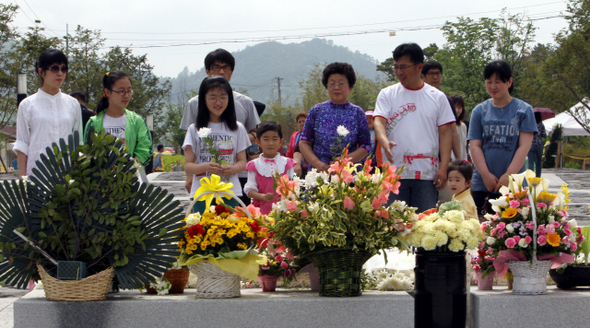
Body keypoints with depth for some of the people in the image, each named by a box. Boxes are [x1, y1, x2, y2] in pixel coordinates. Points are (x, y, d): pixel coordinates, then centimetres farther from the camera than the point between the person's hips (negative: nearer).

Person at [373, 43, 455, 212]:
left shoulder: (437, 97, 8)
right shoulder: (387, 95, 8)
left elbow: (445, 133, 7)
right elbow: (379, 122, -5)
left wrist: (443, 168, -4)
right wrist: (385, 142, -28)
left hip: (427, 173, 0)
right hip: (394, 172, 0)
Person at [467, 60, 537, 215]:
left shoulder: (523, 110, 6)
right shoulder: (480, 111, 11)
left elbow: (524, 146, -2)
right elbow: (474, 146, 5)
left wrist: (508, 176, -11)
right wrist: (486, 175, -8)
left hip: (514, 186, -2)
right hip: (482, 185, 2)